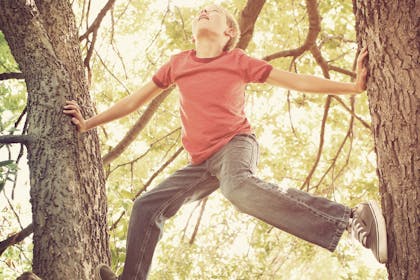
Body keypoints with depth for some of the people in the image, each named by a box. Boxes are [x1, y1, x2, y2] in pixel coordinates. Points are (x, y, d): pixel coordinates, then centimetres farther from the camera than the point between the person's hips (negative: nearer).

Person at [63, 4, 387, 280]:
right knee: (147, 206, 1)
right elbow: (135, 100, 23)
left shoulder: (239, 61, 3)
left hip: (235, 143, -6)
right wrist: (87, 124, 25)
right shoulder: (178, 63, 13)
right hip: (202, 162, 6)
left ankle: (351, 218, -47)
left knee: (239, 187, -38)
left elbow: (298, 81, 3)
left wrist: (354, 86, -4)